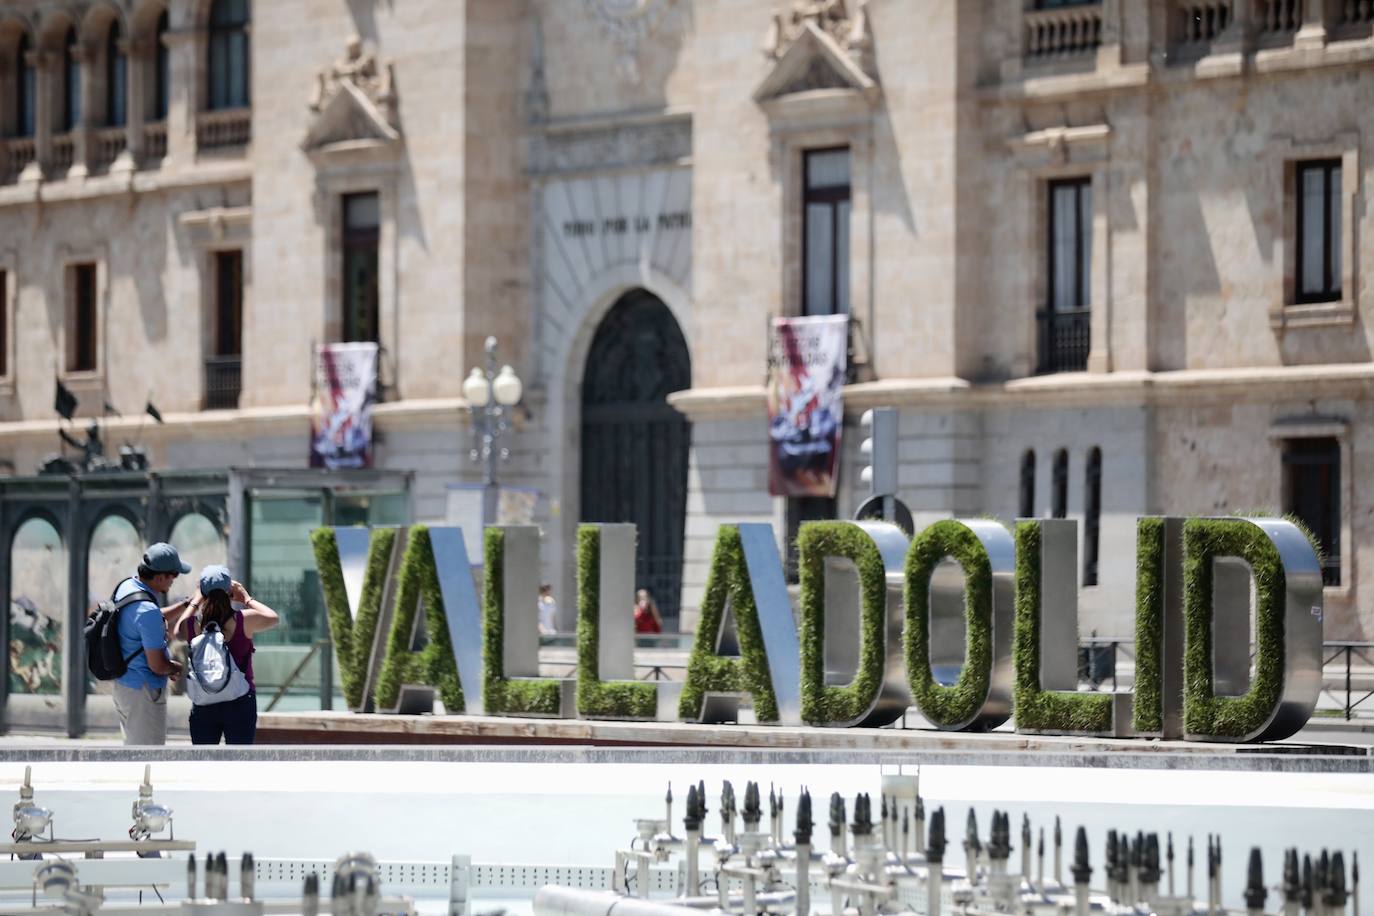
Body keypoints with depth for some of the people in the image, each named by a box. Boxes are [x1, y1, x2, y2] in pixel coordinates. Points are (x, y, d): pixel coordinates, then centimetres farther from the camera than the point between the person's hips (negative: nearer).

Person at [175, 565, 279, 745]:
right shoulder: (245, 620, -12)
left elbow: (179, 630, 19)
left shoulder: (191, 625, -7)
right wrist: (247, 599, 19)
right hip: (240, 702, -2)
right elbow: (273, 618, 9)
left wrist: (195, 601, 26)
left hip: (204, 706, 2)